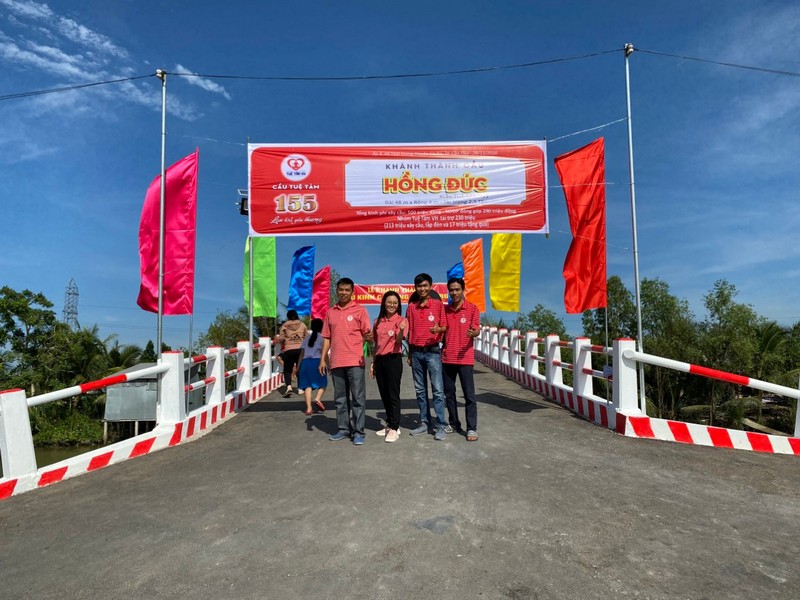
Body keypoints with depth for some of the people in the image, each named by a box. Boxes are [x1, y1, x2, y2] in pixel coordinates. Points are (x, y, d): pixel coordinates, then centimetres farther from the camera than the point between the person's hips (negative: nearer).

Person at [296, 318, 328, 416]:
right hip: (316, 361, -4)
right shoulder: (322, 337, 5)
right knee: (323, 382, 10)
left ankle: (308, 408, -6)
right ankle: (318, 398, -15)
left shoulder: (307, 337, 18)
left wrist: (298, 366, 21)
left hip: (305, 362, 4)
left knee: (308, 384, 2)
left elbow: (302, 353, 16)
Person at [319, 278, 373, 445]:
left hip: (355, 361, -4)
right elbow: (326, 337, 15)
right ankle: (343, 429, 20)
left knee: (358, 397, -2)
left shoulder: (360, 310, 1)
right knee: (340, 398, 10)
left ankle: (358, 431, 5)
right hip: (336, 362, 4)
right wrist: (323, 359, 8)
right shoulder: (331, 312, 13)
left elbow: (367, 334, -2)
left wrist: (369, 337, -26)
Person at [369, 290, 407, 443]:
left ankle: (394, 428, 1)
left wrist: (401, 330, -39)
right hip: (379, 360, 6)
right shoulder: (378, 322, 12)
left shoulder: (401, 320, -4)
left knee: (393, 394, -5)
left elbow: (399, 341, -19)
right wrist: (373, 362, 14)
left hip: (393, 359, -6)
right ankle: (391, 425, 24)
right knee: (384, 395, 12)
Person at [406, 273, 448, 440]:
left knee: (437, 390, -5)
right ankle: (424, 423, 19)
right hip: (416, 352, 4)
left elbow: (445, 327, 1)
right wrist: (410, 354, 12)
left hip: (432, 351, -4)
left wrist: (439, 329, -22)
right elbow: (409, 332, 12)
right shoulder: (411, 307, 9)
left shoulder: (438, 304, 0)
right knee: (420, 390, 10)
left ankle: (441, 426, -1)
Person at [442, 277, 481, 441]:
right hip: (447, 357, 4)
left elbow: (477, 330, -6)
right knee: (449, 393, 11)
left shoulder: (472, 308, -1)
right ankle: (454, 423, 25)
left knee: (469, 394, -2)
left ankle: (472, 428, 5)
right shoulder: (445, 309, 10)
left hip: (465, 358, -4)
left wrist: (473, 333, -27)